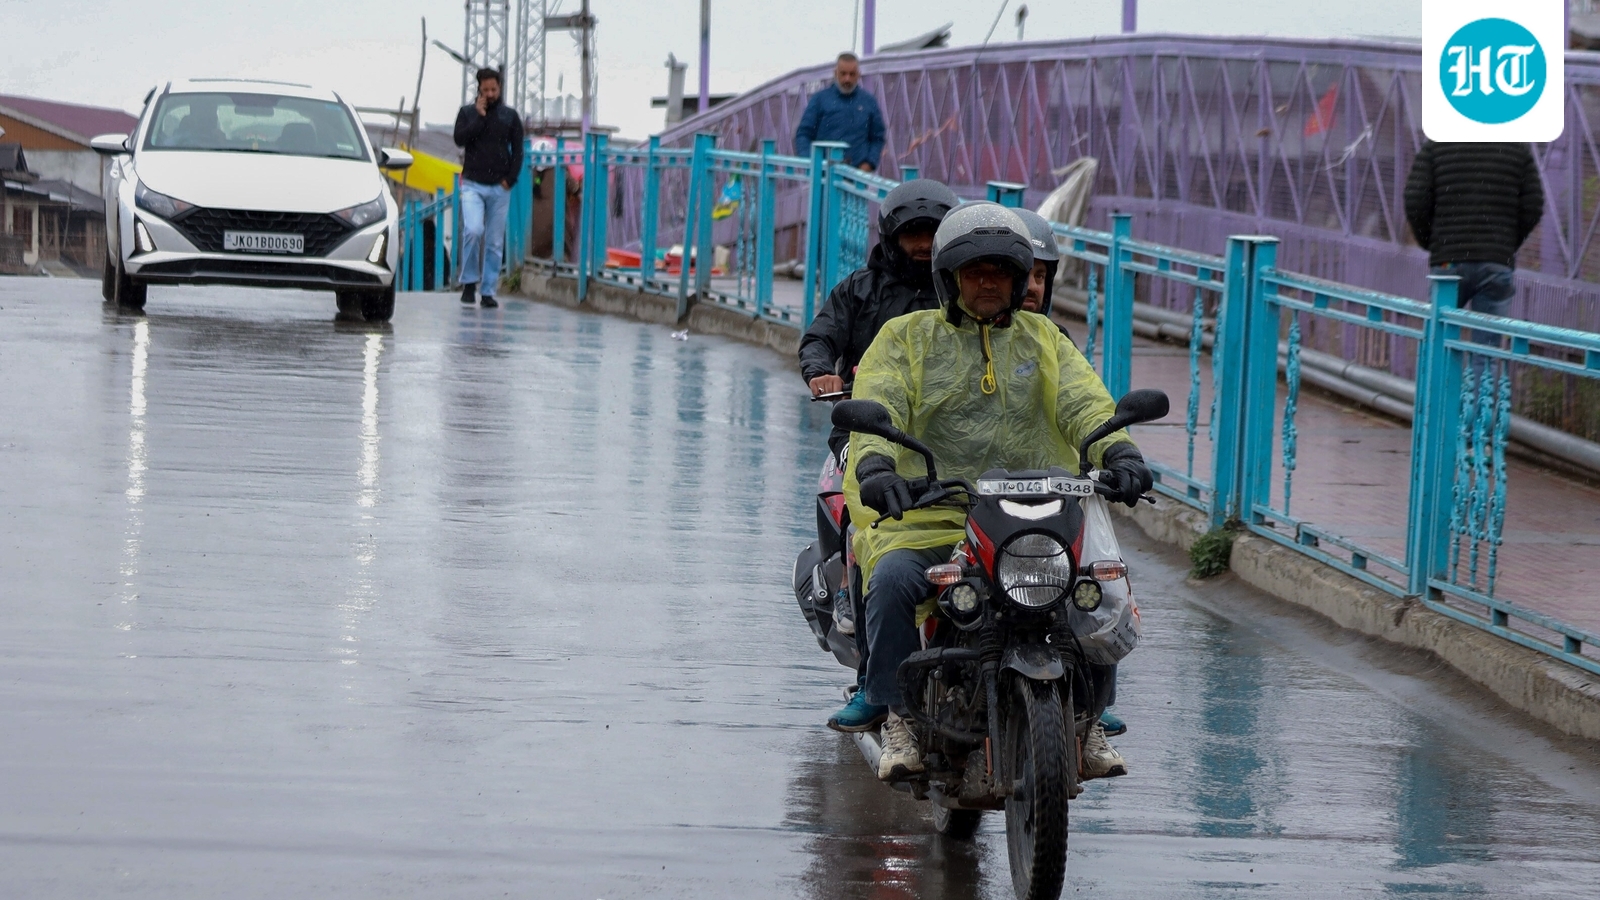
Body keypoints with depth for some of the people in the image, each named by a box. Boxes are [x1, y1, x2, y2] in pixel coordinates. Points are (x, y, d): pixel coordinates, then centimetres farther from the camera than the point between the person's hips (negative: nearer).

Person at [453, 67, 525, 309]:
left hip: (499, 188, 2)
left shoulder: (510, 116, 9)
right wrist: (480, 116, -10)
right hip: (473, 184, -2)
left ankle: (488, 291, 6)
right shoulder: (467, 112, 7)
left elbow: (517, 150, 9)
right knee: (473, 230, -21)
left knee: (495, 243, 1)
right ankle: (470, 281, -7)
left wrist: (510, 178, -3)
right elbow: (460, 139, -9)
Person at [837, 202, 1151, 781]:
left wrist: (1118, 452, -18)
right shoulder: (905, 338, 13)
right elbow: (874, 409, -3)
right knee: (894, 578, -32)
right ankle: (899, 715, -16)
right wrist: (874, 465, -26)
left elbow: (1085, 406, 5)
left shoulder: (1044, 342, 20)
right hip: (926, 515, -2)